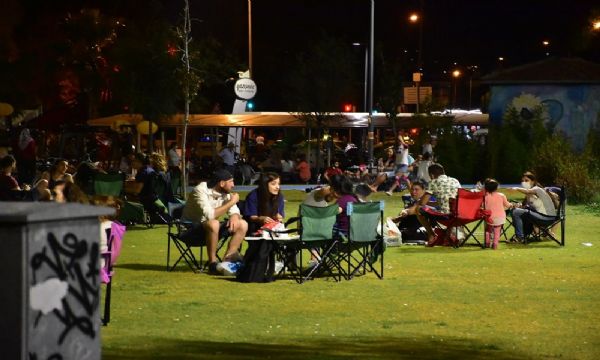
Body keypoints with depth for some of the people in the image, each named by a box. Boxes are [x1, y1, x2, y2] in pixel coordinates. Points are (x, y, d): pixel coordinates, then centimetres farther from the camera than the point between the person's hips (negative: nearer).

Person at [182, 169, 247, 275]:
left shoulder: (225, 193, 2)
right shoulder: (201, 191, -22)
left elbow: (234, 211, 5)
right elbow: (209, 215, -33)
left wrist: (234, 217, -21)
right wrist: (231, 202, -25)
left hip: (210, 227, 8)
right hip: (191, 228, -8)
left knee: (243, 224, -7)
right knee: (213, 224, -39)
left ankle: (227, 259, -16)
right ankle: (213, 264, -29)